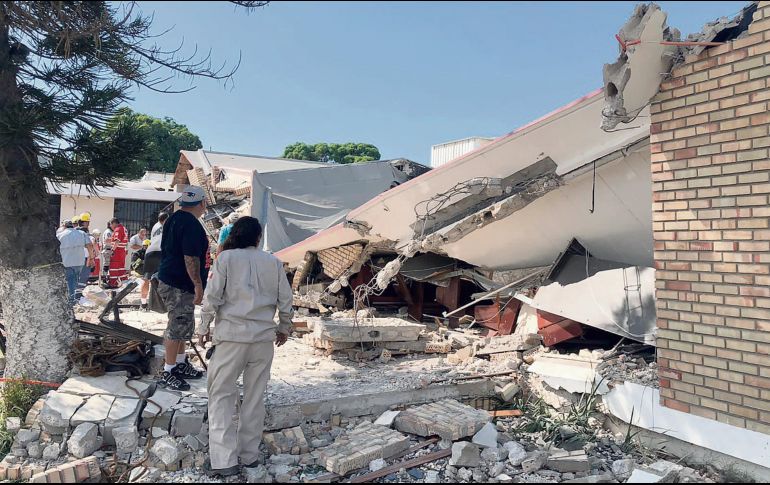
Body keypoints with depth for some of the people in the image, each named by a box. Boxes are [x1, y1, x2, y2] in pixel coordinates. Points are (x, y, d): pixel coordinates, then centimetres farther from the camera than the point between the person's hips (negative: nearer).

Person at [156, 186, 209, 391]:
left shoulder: (173, 219, 13)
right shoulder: (192, 225, -19)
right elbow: (190, 258, -24)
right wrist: (198, 285, -20)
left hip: (167, 280, 11)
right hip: (180, 285, -11)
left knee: (183, 326, 20)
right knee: (178, 327, -2)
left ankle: (180, 364, 32)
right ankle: (168, 373, 6)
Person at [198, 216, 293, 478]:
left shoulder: (226, 257, -2)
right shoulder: (274, 262, 5)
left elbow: (212, 297, -5)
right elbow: (285, 300, 6)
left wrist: (204, 327, 8)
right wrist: (284, 328, 21)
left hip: (232, 335, -2)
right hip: (264, 337, 3)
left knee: (222, 396, 7)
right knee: (255, 397, 13)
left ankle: (224, 460, 4)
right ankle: (250, 455, 22)